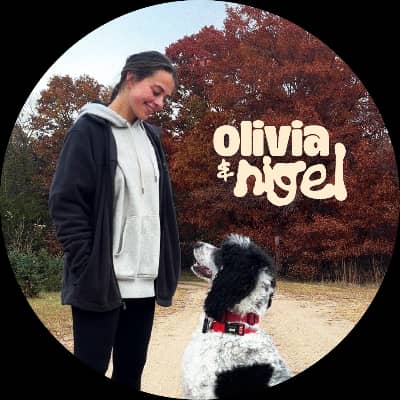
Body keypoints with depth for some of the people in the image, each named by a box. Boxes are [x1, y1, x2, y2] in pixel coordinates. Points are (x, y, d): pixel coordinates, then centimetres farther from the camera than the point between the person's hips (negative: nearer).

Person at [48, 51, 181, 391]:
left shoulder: (151, 136, 14)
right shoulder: (90, 130, -6)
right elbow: (66, 204, -11)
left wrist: (166, 267, 12)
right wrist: (89, 269, -16)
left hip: (144, 280, 6)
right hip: (101, 281, -6)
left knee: (131, 372, 12)